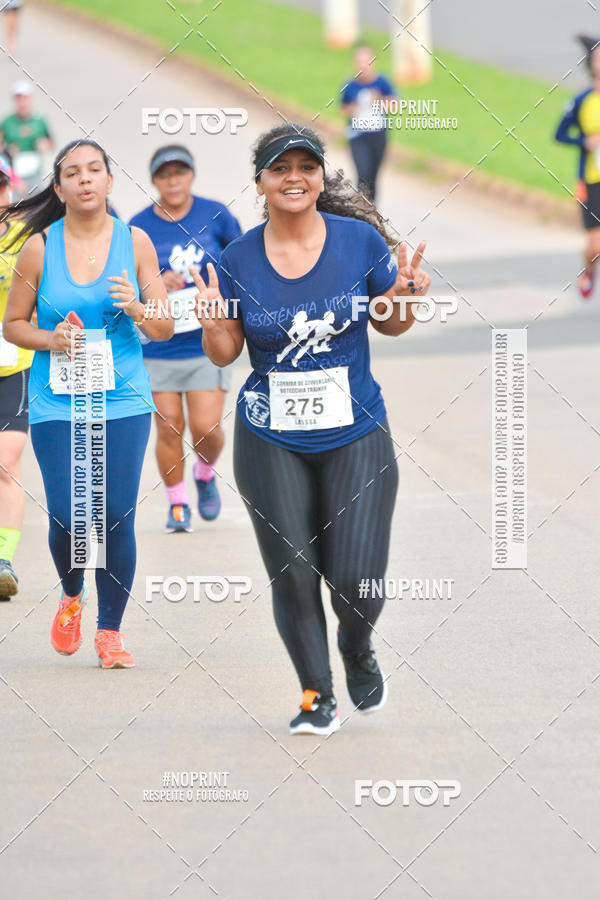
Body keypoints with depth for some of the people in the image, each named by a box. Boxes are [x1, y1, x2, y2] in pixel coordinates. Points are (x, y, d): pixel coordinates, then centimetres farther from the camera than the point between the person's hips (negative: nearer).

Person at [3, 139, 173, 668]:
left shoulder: (135, 243, 2)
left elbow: (165, 330, 5)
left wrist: (136, 309, -16)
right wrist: (51, 340, -12)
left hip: (124, 401, 1)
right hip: (57, 403, -1)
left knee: (117, 518, -3)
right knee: (68, 519, -6)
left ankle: (110, 632, 11)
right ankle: (71, 595, 27)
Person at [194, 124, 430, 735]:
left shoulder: (360, 239, -4)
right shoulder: (237, 260, -2)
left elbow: (391, 326, 8)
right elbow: (225, 354, 6)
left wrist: (404, 296, -13)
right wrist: (212, 325, -16)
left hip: (355, 435, -1)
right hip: (271, 440, 1)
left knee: (356, 579, -6)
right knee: (292, 576, 1)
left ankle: (357, 651, 28)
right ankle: (317, 696, 20)